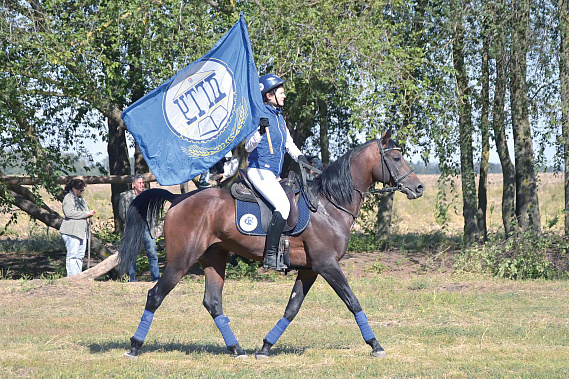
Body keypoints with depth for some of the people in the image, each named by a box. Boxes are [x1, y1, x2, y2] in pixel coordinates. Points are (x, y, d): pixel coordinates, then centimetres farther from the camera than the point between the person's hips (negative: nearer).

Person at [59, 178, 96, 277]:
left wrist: (90, 213, 10)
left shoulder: (81, 199, 23)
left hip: (82, 231, 9)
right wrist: (86, 214, -15)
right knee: (72, 256, -10)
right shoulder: (68, 198, -5)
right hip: (71, 232, -9)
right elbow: (70, 213, -19)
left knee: (80, 256, 7)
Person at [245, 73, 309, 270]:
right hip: (259, 171, -10)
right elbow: (248, 146, -14)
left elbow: (289, 144, 23)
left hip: (273, 175, 10)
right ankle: (270, 257, -26)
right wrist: (260, 131, -32)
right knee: (283, 205, -25)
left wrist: (299, 157, 4)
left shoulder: (279, 117, 18)